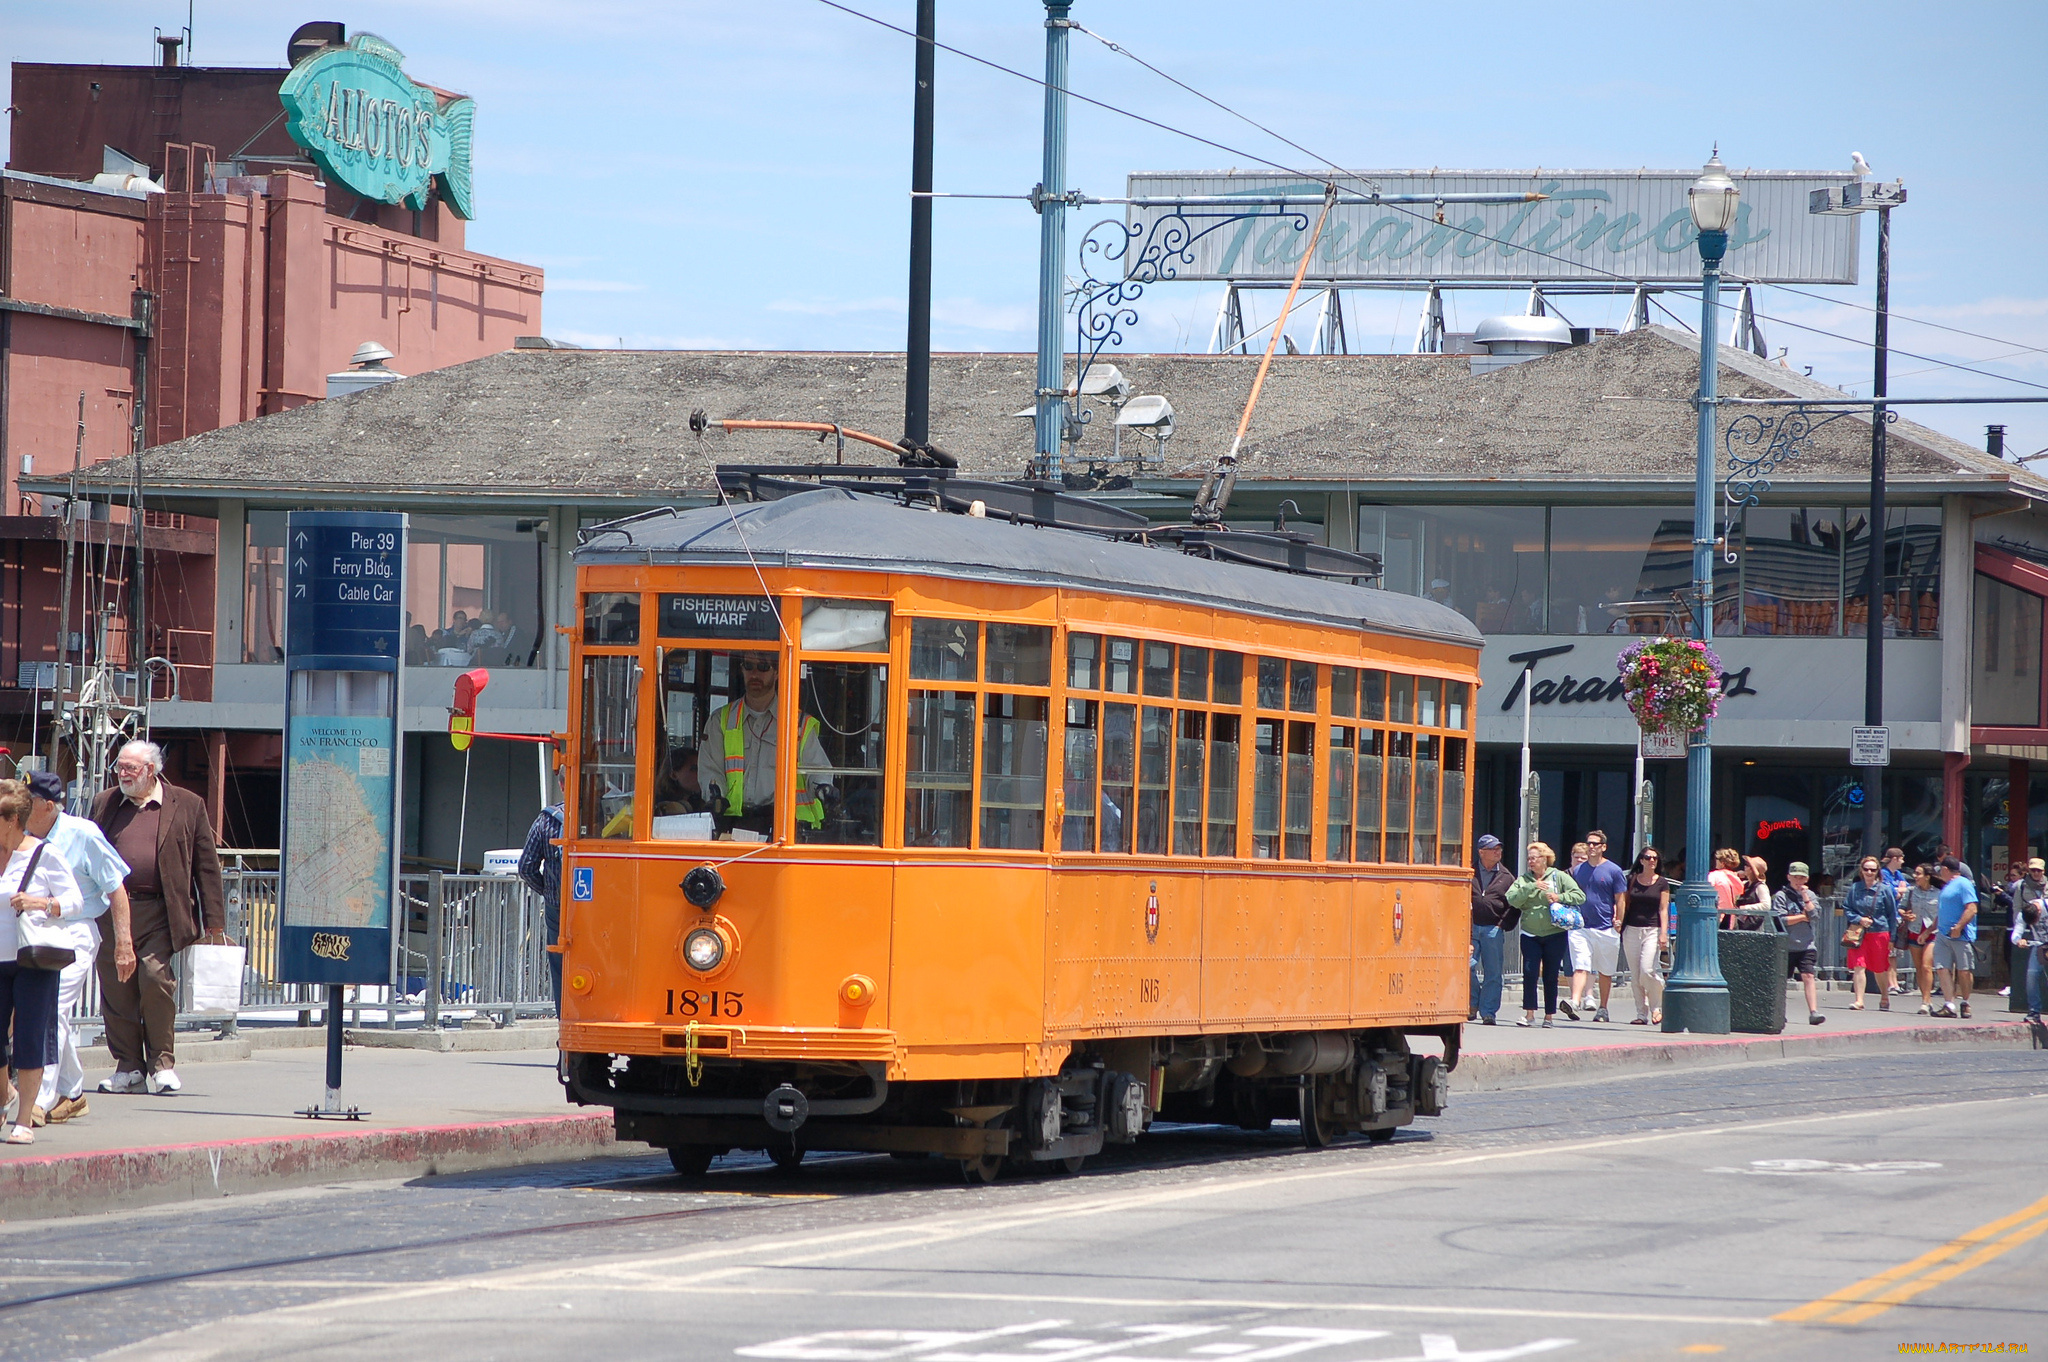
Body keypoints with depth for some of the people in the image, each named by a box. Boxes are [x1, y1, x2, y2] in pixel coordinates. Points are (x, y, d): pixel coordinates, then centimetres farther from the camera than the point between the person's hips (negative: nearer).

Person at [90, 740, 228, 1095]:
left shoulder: (187, 806, 6)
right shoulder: (105, 804, 15)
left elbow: (207, 866, 6)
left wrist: (214, 925, 0)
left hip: (160, 915, -3)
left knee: (155, 979, -14)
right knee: (115, 988, 2)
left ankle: (162, 1064, 0)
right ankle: (129, 1068, 12)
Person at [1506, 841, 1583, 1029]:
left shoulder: (1558, 877, 2)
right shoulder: (1523, 879, 6)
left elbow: (1580, 896, -4)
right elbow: (1512, 899, -9)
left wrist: (1559, 897, -18)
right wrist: (1531, 887, -19)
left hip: (1554, 934, -1)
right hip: (1530, 934, 1)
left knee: (1551, 976, 3)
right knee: (1529, 973, -9)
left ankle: (1549, 1015, 11)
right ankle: (1529, 1014, -5)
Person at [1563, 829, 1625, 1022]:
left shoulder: (1613, 871, 1)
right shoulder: (1578, 870, 11)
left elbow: (1621, 900, 0)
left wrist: (1618, 921, -9)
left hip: (1606, 928, -2)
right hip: (1581, 927, 2)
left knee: (1605, 971, 8)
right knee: (1580, 967, -13)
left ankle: (1603, 1009, 17)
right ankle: (1575, 1001, -28)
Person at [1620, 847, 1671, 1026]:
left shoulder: (1662, 883, 3)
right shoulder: (1632, 880, 8)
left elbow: (1663, 909, 0)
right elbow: (1626, 905, 12)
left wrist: (1663, 933, -9)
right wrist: (1619, 922, 4)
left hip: (1652, 930, -3)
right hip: (1632, 929, 3)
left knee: (1647, 970, -18)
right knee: (1635, 975, 1)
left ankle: (1657, 1007, 1)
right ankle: (1642, 1014, 7)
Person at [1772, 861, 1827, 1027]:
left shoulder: (1810, 895, 11)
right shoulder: (1781, 896, -1)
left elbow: (1816, 916, -1)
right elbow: (1780, 919, -12)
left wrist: (1806, 898, -7)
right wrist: (1803, 917, -6)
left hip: (1807, 945, 2)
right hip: (1786, 945, -2)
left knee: (1809, 976, -13)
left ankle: (1813, 1011, -22)